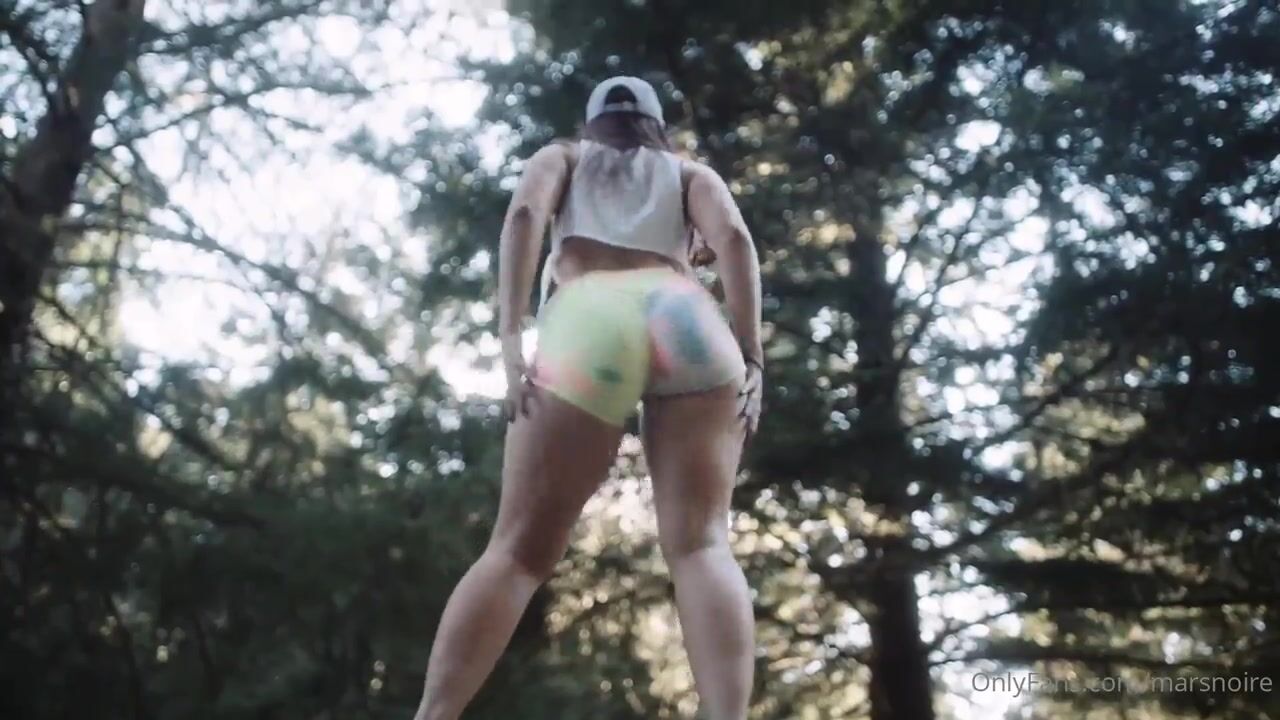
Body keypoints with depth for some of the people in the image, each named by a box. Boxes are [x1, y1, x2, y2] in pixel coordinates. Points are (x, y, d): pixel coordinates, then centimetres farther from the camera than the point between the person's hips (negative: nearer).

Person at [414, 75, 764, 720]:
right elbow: (734, 238, 10)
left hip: (588, 322, -1)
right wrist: (750, 360, 3)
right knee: (700, 545, -7)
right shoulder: (691, 174, 33)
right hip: (688, 319, 1)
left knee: (520, 548, -3)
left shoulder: (562, 157, 32)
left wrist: (510, 338, -1)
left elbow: (525, 213, 8)